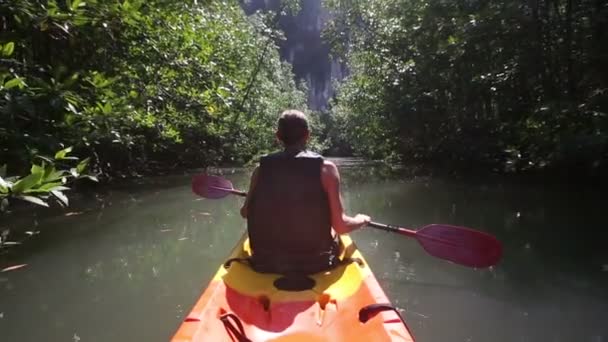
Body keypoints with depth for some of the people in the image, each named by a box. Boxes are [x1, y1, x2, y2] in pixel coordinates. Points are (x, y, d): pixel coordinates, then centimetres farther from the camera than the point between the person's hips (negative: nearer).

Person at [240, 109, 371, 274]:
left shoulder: (262, 168, -5)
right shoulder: (325, 168, -12)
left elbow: (245, 213, 7)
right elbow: (340, 226, -14)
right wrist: (362, 220, 8)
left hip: (265, 264, 3)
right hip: (315, 264, -2)